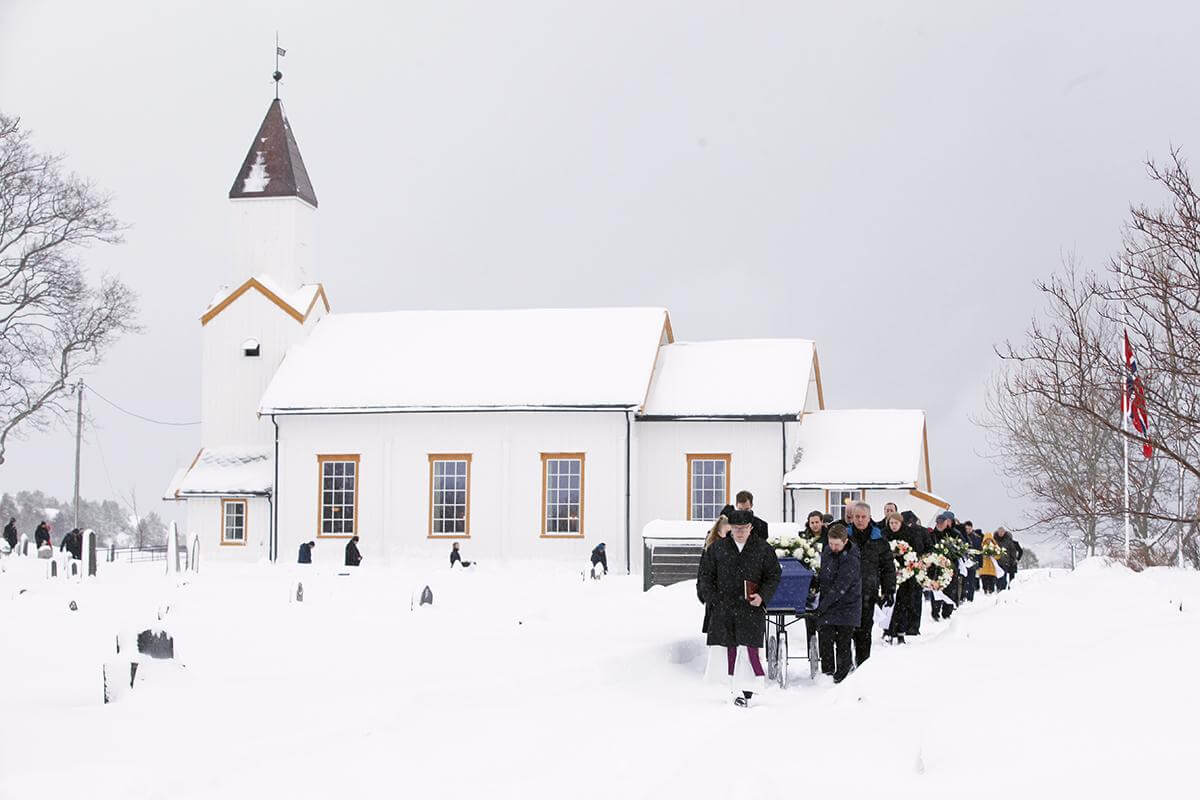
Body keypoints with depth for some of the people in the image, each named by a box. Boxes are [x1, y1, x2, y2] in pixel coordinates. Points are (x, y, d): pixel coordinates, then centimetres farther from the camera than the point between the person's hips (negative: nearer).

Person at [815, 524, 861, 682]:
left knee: (843, 643, -1)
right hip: (827, 605, 5)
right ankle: (827, 672, 7)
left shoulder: (852, 560, -19)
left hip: (847, 606, -5)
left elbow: (840, 588, -23)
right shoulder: (827, 551, 3)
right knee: (825, 640, -3)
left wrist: (821, 606, -25)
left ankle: (842, 675, 10)